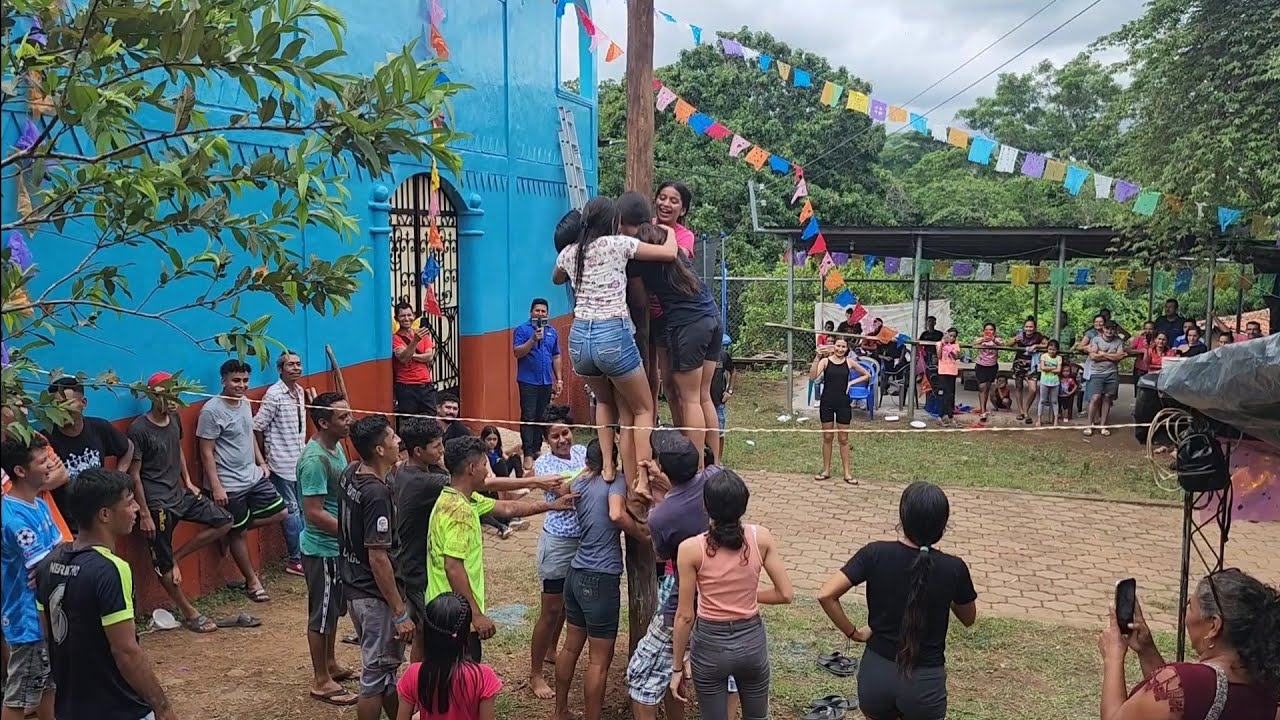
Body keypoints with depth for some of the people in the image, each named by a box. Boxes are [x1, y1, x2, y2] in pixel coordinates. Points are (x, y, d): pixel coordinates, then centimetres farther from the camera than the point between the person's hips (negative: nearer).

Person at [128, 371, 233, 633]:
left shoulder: (174, 419, 3)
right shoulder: (139, 429, -18)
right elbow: (134, 475, -15)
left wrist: (188, 482, 13)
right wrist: (144, 514, -15)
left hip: (179, 493, 8)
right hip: (157, 503, -7)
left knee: (223, 522, 4)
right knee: (162, 562, 2)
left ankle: (176, 557, 9)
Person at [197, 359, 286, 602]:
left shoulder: (245, 403, 6)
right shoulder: (212, 411, -18)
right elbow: (206, 452, -17)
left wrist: (261, 463, 15)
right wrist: (216, 487, -19)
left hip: (254, 477, 8)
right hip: (229, 485, -8)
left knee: (279, 513, 7)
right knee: (238, 533, 5)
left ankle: (236, 527, 20)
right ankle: (252, 581, 18)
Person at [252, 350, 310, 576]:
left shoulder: (300, 391, 9)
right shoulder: (274, 394, -15)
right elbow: (257, 427, -13)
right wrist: (264, 457, -5)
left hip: (300, 460, 7)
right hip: (282, 462, -7)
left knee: (303, 508, 12)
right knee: (291, 510, -2)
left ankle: (304, 554, 21)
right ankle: (295, 560, 7)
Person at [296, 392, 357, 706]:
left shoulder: (337, 448, 4)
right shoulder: (315, 459, -25)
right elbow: (314, 512, -26)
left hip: (337, 546, 9)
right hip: (322, 548, -9)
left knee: (334, 609, 21)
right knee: (322, 613, 4)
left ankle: (330, 665, 37)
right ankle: (321, 682, 16)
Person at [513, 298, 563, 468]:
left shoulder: (552, 332, 13)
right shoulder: (522, 330, -2)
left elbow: (556, 357, 17)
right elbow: (517, 352, -12)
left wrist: (559, 379, 12)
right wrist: (533, 339, -22)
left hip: (546, 382, 5)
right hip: (528, 381, -5)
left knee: (541, 417, 9)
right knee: (528, 417, -6)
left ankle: (537, 449, 17)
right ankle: (528, 454, -7)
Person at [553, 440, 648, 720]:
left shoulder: (579, 483, 10)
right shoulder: (615, 481, -9)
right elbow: (616, 515, -27)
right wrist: (641, 532, -13)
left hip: (576, 574, 8)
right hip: (601, 579, -8)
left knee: (571, 646, 21)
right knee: (600, 659, 2)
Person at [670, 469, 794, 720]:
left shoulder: (691, 549, -18)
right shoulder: (761, 538, -12)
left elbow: (685, 616, -13)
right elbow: (785, 594, -7)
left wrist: (677, 666, -1)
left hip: (710, 644, -2)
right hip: (752, 640, 2)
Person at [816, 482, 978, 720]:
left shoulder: (875, 554, -12)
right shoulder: (953, 568, -12)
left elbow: (825, 595, -16)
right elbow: (968, 619, 6)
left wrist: (853, 633, -4)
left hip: (876, 675, 1)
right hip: (924, 683, -1)